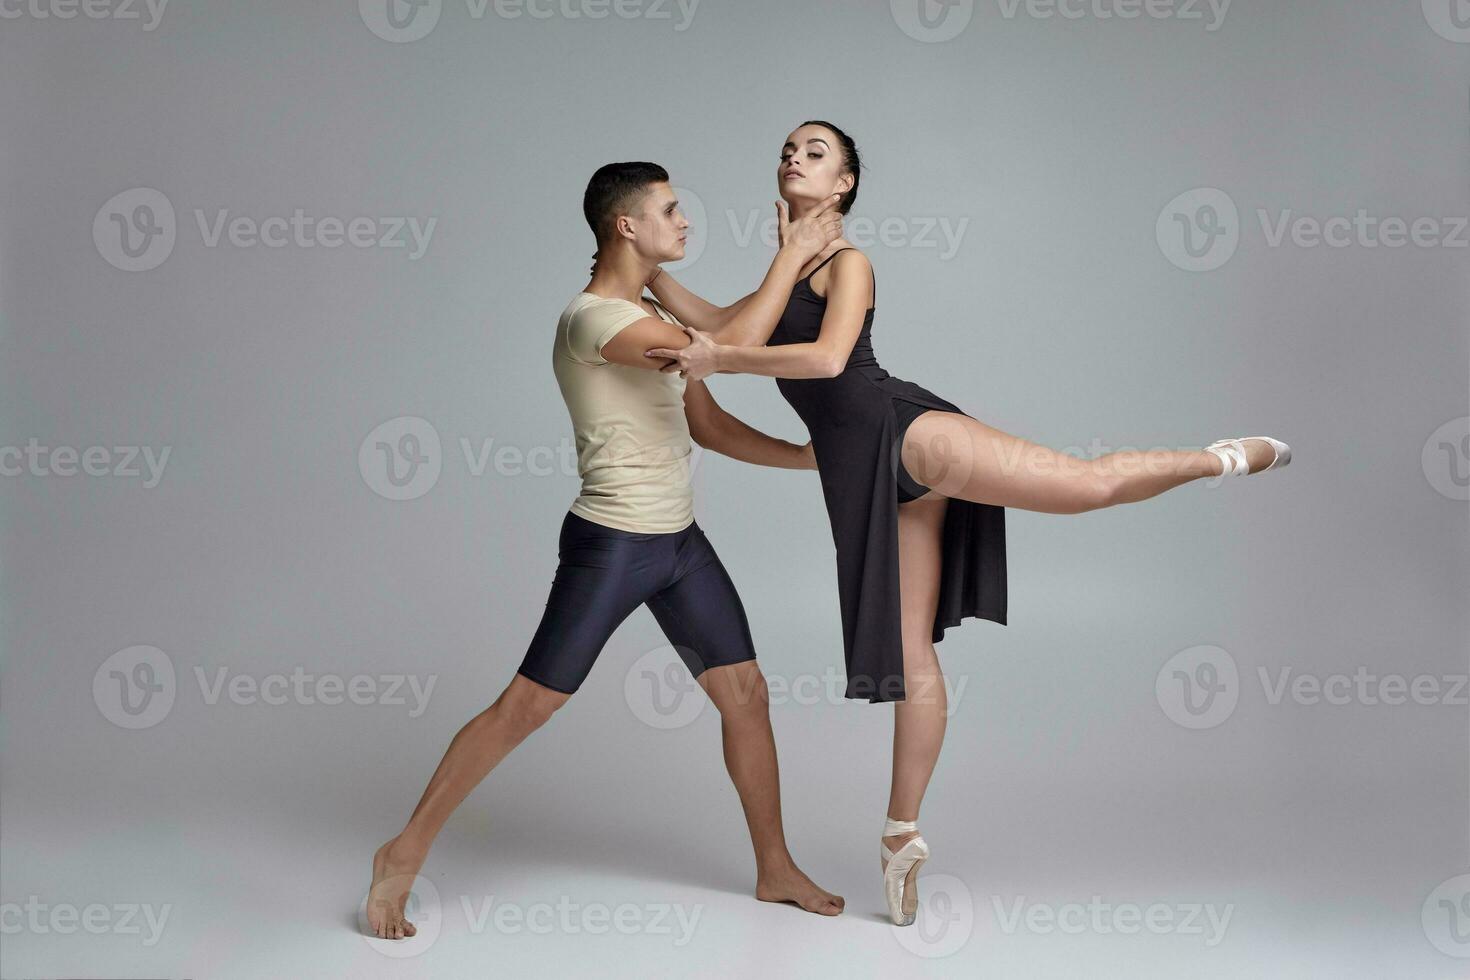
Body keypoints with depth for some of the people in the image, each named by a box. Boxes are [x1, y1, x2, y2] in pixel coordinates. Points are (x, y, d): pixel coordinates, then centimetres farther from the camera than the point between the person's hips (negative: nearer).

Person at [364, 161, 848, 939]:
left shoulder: (652, 316, 12)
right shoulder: (593, 318, -19)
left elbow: (709, 424, 15)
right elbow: (729, 348, -25)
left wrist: (809, 457, 7)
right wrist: (792, 256, -15)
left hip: (680, 541, 9)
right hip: (611, 547, -9)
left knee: (745, 693, 10)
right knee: (526, 706, -4)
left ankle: (776, 870, 25)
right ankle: (405, 853, 11)